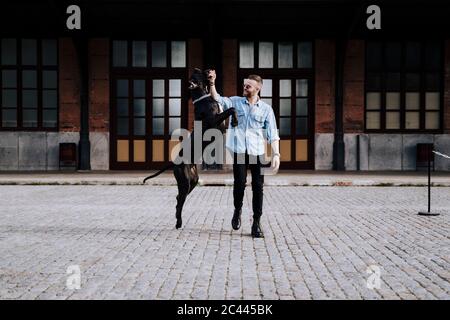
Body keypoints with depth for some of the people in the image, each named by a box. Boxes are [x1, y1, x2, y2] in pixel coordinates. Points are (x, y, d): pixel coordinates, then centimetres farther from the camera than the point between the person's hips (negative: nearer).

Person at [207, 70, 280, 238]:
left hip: (258, 152, 0)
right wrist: (212, 84, -20)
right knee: (239, 183, -4)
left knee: (258, 187, 0)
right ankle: (237, 210, 26)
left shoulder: (266, 109, 5)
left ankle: (256, 223, 10)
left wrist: (276, 154, -11)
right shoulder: (235, 102, 10)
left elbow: (272, 134, -1)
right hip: (239, 150, 0)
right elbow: (218, 99, -5)